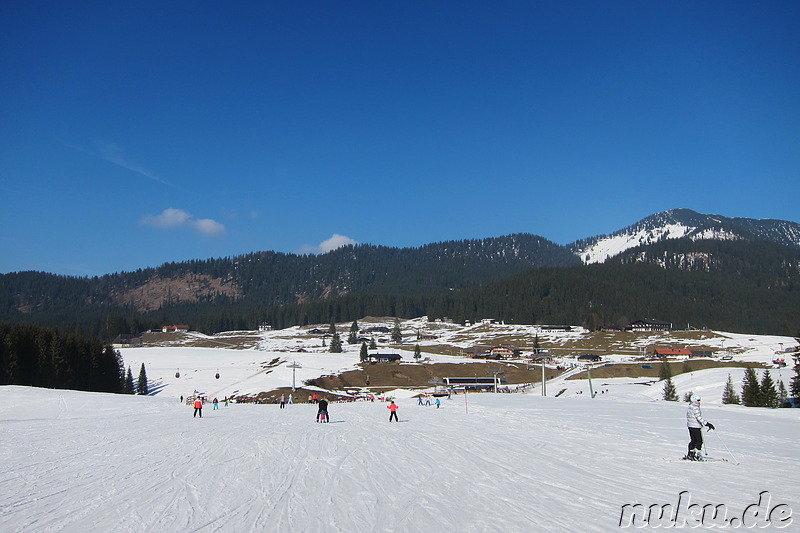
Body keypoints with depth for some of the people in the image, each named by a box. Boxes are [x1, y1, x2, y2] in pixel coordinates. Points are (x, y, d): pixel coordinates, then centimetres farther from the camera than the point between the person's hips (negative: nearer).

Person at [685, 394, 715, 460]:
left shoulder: (689, 407, 13)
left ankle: (690, 454, 16)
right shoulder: (695, 408, -17)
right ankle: (696, 455, -4)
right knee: (699, 441, -3)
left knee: (693, 440, 15)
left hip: (690, 426, 10)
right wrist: (707, 424, -21)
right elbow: (699, 418, -22)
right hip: (695, 427, -10)